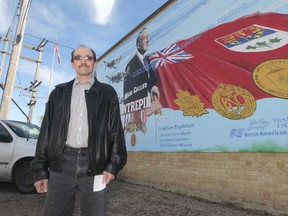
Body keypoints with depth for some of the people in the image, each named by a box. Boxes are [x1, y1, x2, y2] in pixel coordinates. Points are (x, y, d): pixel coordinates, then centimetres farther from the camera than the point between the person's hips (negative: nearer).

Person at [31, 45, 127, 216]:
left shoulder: (107, 93, 7)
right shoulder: (59, 92, 13)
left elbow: (116, 130, 2)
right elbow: (47, 131, 10)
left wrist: (113, 164, -7)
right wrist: (40, 169, 5)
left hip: (95, 164, -1)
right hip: (62, 163, 2)